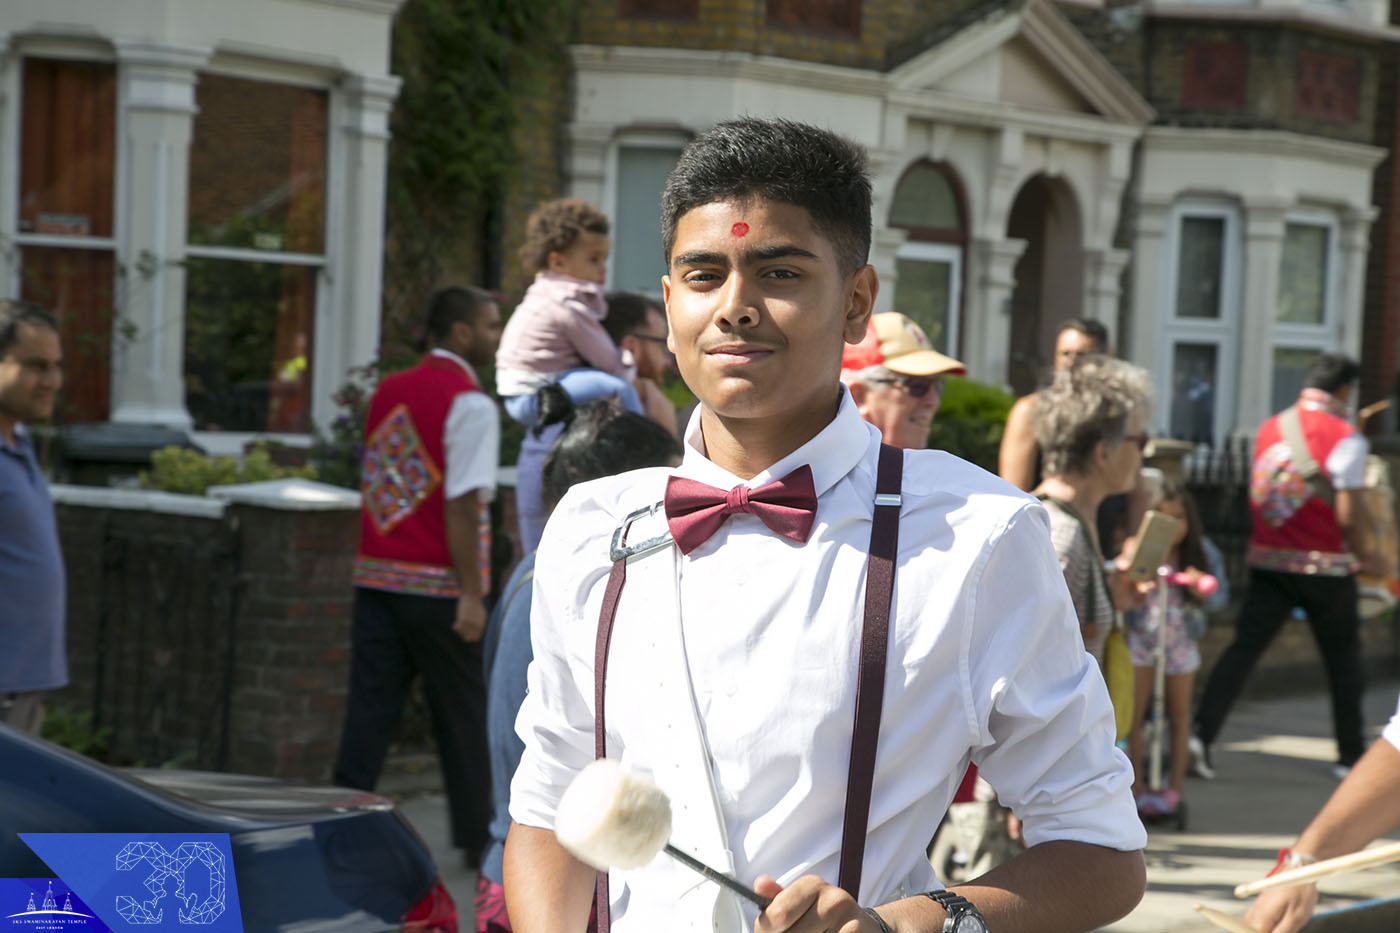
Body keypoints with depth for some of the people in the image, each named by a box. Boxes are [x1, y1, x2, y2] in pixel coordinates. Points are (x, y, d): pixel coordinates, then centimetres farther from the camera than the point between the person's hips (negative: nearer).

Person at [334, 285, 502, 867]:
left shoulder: (388, 391, 13)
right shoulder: (470, 405, -10)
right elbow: (463, 503, -16)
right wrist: (471, 594, -15)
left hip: (376, 575, 6)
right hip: (436, 585, -6)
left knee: (370, 706, 4)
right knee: (462, 714, 8)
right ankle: (476, 837, 18)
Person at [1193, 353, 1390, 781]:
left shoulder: (1270, 428, 6)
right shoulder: (1345, 438, -12)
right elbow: (1349, 513, -15)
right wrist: (1363, 557, 0)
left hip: (1268, 560, 4)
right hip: (1325, 567, -4)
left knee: (1244, 647, 3)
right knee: (1343, 657, 10)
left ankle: (1201, 734, -11)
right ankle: (1350, 755, 17)